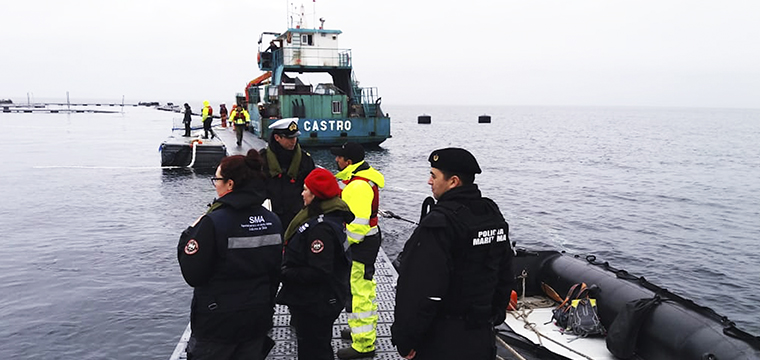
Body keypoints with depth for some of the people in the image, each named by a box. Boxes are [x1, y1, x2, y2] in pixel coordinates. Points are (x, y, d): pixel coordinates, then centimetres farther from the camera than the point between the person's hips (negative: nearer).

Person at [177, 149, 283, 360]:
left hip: (217, 325, -5)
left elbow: (193, 276, -16)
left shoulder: (213, 222, -20)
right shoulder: (272, 222, -2)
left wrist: (189, 235, -4)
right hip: (258, 319, 5)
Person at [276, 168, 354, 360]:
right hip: (327, 299, 10)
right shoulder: (333, 216, 2)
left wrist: (285, 273, -22)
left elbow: (318, 272, -30)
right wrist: (288, 268, 9)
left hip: (314, 305, -10)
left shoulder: (320, 228, -29)